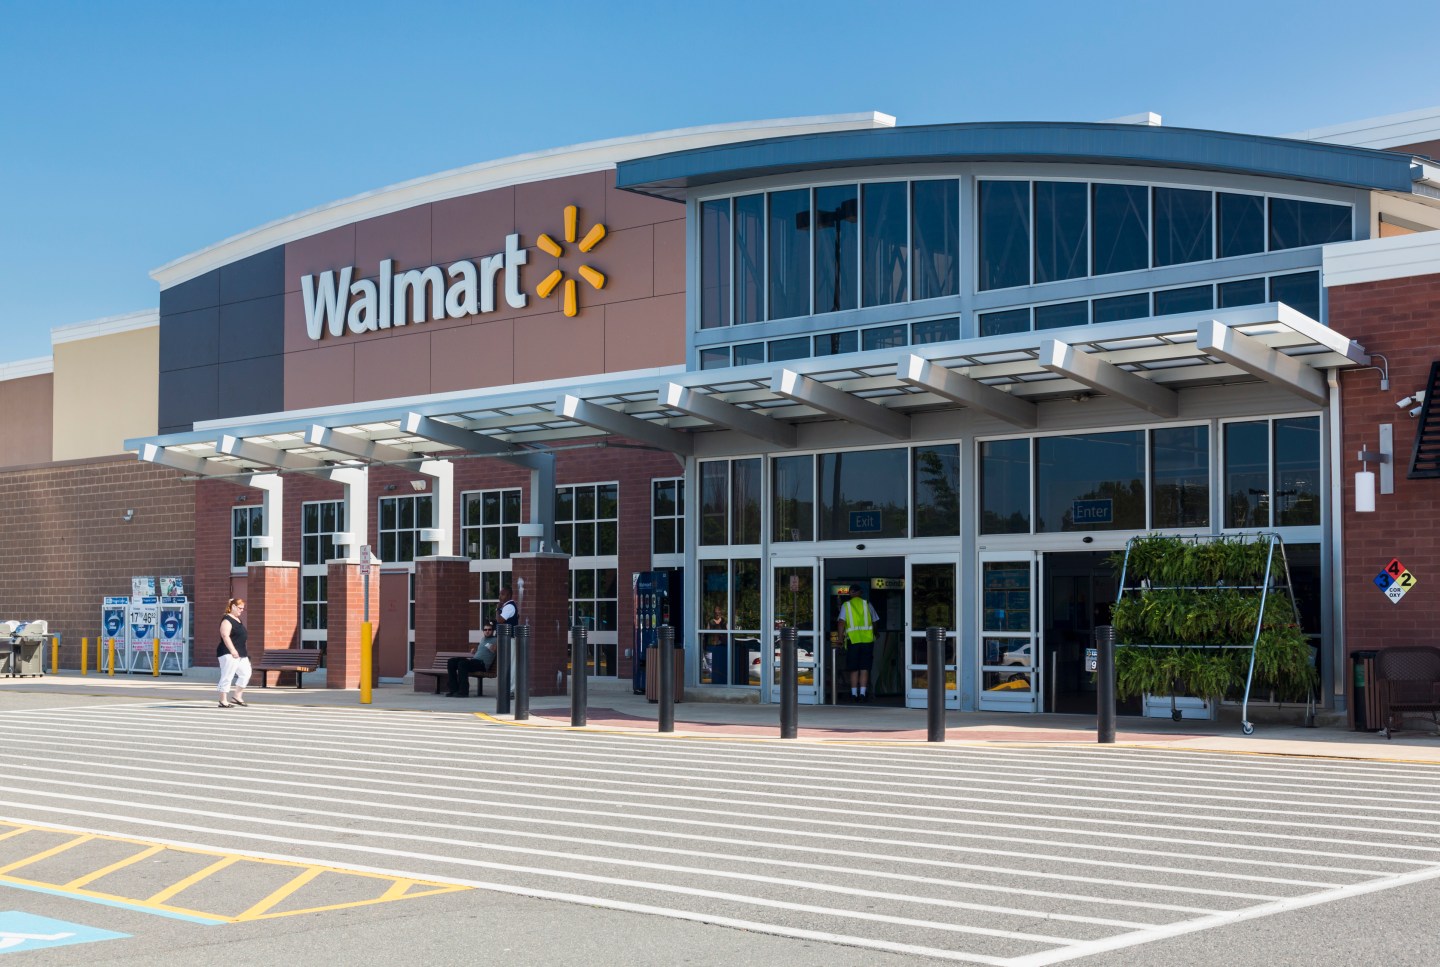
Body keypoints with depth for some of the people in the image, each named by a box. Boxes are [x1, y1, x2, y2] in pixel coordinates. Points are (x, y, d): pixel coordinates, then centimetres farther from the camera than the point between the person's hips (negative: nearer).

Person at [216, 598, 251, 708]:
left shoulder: (238, 620, 18)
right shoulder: (227, 620, -11)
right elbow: (225, 636, -23)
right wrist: (232, 650, -30)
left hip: (240, 654, 10)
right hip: (229, 654, -10)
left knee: (246, 673, 7)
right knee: (227, 677, -6)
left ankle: (237, 696, 15)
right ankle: (223, 701, -1)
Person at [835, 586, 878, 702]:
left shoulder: (845, 606, 3)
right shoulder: (867, 604, 8)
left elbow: (841, 623, -8)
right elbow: (874, 622, 13)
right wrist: (873, 633, 29)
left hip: (852, 640, -1)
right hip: (867, 640, 1)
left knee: (854, 669, 6)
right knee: (864, 669, 3)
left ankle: (854, 694, 5)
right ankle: (863, 693, -4)